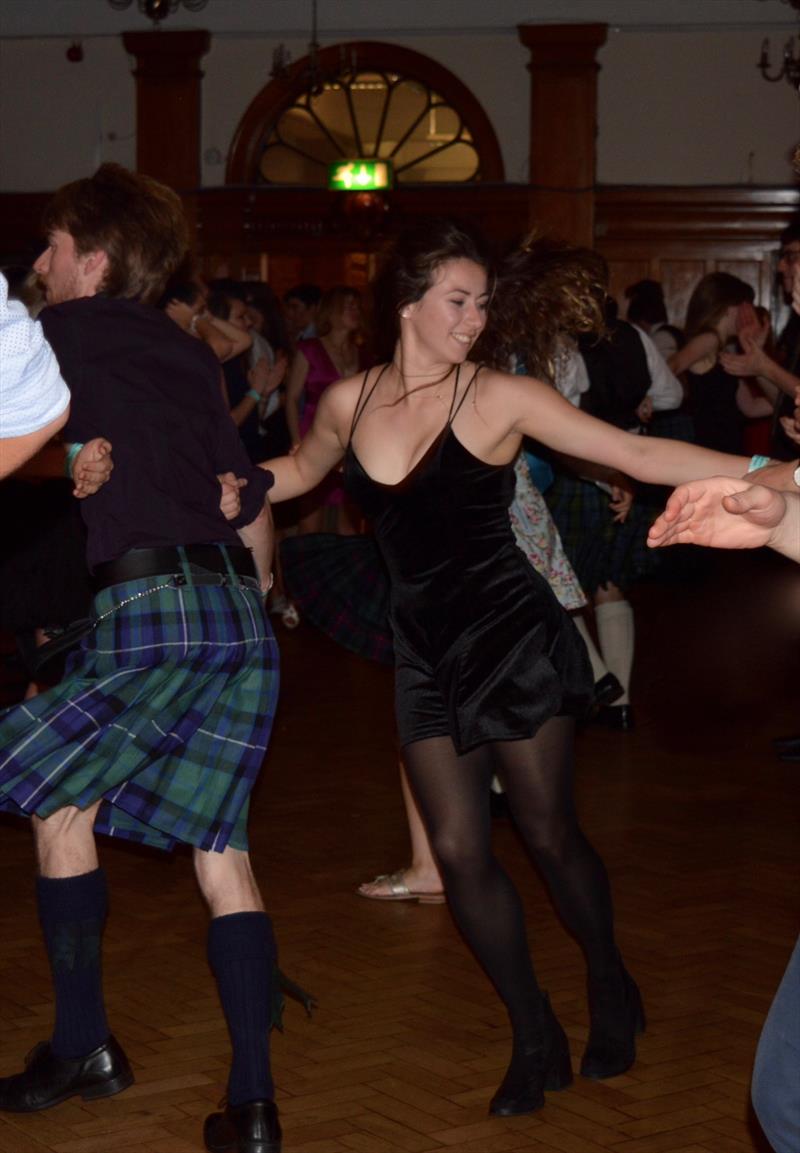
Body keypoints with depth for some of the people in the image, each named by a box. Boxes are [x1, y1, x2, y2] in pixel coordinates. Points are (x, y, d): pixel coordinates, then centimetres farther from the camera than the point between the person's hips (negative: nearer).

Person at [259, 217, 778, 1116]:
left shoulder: (500, 398, -11)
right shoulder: (348, 402, 1)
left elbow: (636, 454, -14)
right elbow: (298, 473, 22)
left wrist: (767, 472, -22)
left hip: (513, 638, -4)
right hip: (426, 653, 4)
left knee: (546, 834, 3)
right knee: (458, 851, 1)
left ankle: (611, 990, 31)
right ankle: (536, 1042, 17)